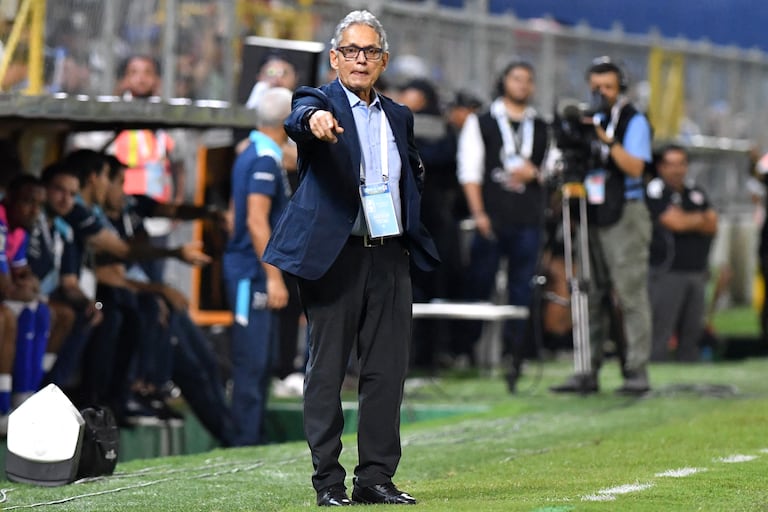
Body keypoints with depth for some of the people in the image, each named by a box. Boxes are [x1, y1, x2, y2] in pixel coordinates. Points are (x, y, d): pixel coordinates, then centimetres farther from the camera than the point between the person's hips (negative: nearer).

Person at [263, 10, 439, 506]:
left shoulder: (398, 116, 15)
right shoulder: (320, 101, -2)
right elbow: (298, 119, -26)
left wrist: (414, 232, 11)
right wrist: (314, 121, -50)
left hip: (390, 256, 5)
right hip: (335, 255, -5)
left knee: (387, 370, 5)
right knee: (327, 369, -1)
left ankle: (376, 476, 12)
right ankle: (328, 480, 4)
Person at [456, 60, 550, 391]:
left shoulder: (542, 129, 19)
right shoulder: (480, 123, 10)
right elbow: (469, 171, 2)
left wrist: (534, 172, -3)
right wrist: (478, 212, -9)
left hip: (527, 222, 2)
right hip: (491, 220, -2)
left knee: (521, 290, -2)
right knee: (479, 287, -3)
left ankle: (512, 359, -1)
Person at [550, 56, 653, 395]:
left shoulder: (634, 122, 1)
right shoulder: (585, 120, 18)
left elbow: (635, 167, -12)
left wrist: (608, 141, -20)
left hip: (624, 217, -6)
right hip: (590, 217, 6)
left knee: (631, 294, -9)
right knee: (591, 296, 4)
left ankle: (636, 371, -9)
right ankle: (587, 372, 5)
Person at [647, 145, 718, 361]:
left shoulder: (696, 191, 17)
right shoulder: (655, 191, -5)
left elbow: (712, 225, 8)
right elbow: (675, 222, -15)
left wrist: (688, 220, -8)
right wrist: (700, 218, 3)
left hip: (697, 270, 7)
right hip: (667, 272, -7)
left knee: (692, 332, 7)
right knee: (660, 332, -10)